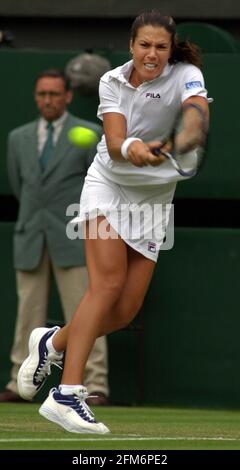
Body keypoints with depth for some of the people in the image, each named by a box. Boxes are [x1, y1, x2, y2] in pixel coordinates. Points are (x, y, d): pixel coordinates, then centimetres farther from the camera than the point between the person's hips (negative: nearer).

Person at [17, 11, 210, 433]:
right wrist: (129, 148, -46)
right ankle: (67, 394, -30)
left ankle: (54, 342, 26)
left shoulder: (186, 76, -14)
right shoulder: (112, 81, -8)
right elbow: (114, 142, -22)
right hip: (108, 184, -2)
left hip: (153, 198, 2)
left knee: (124, 311, -3)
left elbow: (197, 114, -36)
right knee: (108, 282, -23)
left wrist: (184, 140, -60)